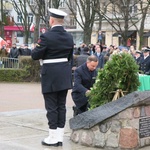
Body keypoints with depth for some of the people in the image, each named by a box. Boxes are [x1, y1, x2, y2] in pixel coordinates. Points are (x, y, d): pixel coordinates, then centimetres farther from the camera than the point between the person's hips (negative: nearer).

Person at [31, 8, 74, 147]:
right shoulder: (69, 37, 5)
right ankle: (60, 137, 14)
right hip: (65, 76, 6)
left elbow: (35, 56, -9)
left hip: (50, 76, -6)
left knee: (52, 106, 0)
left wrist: (36, 48, 12)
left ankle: (53, 138, 5)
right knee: (61, 106, 10)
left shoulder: (46, 36, -15)